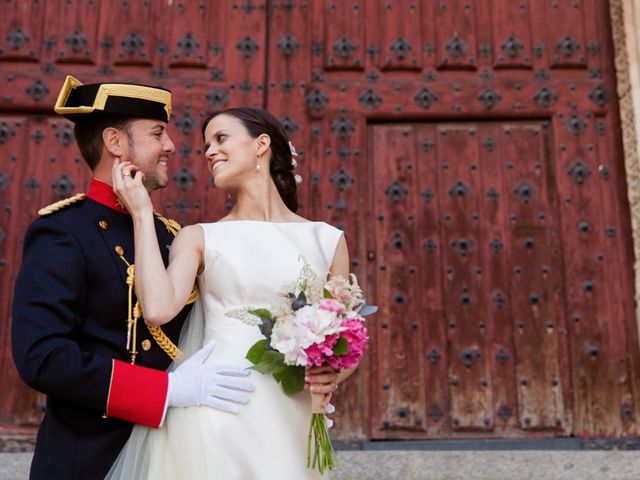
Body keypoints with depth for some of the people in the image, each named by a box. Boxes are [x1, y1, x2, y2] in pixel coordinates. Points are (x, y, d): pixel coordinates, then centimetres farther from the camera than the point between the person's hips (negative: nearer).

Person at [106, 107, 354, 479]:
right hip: (216, 413, -1)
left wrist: (334, 374, -10)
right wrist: (142, 213, -5)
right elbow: (158, 309, -13)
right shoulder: (199, 238, 5)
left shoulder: (326, 239, 7)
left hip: (288, 418, 1)